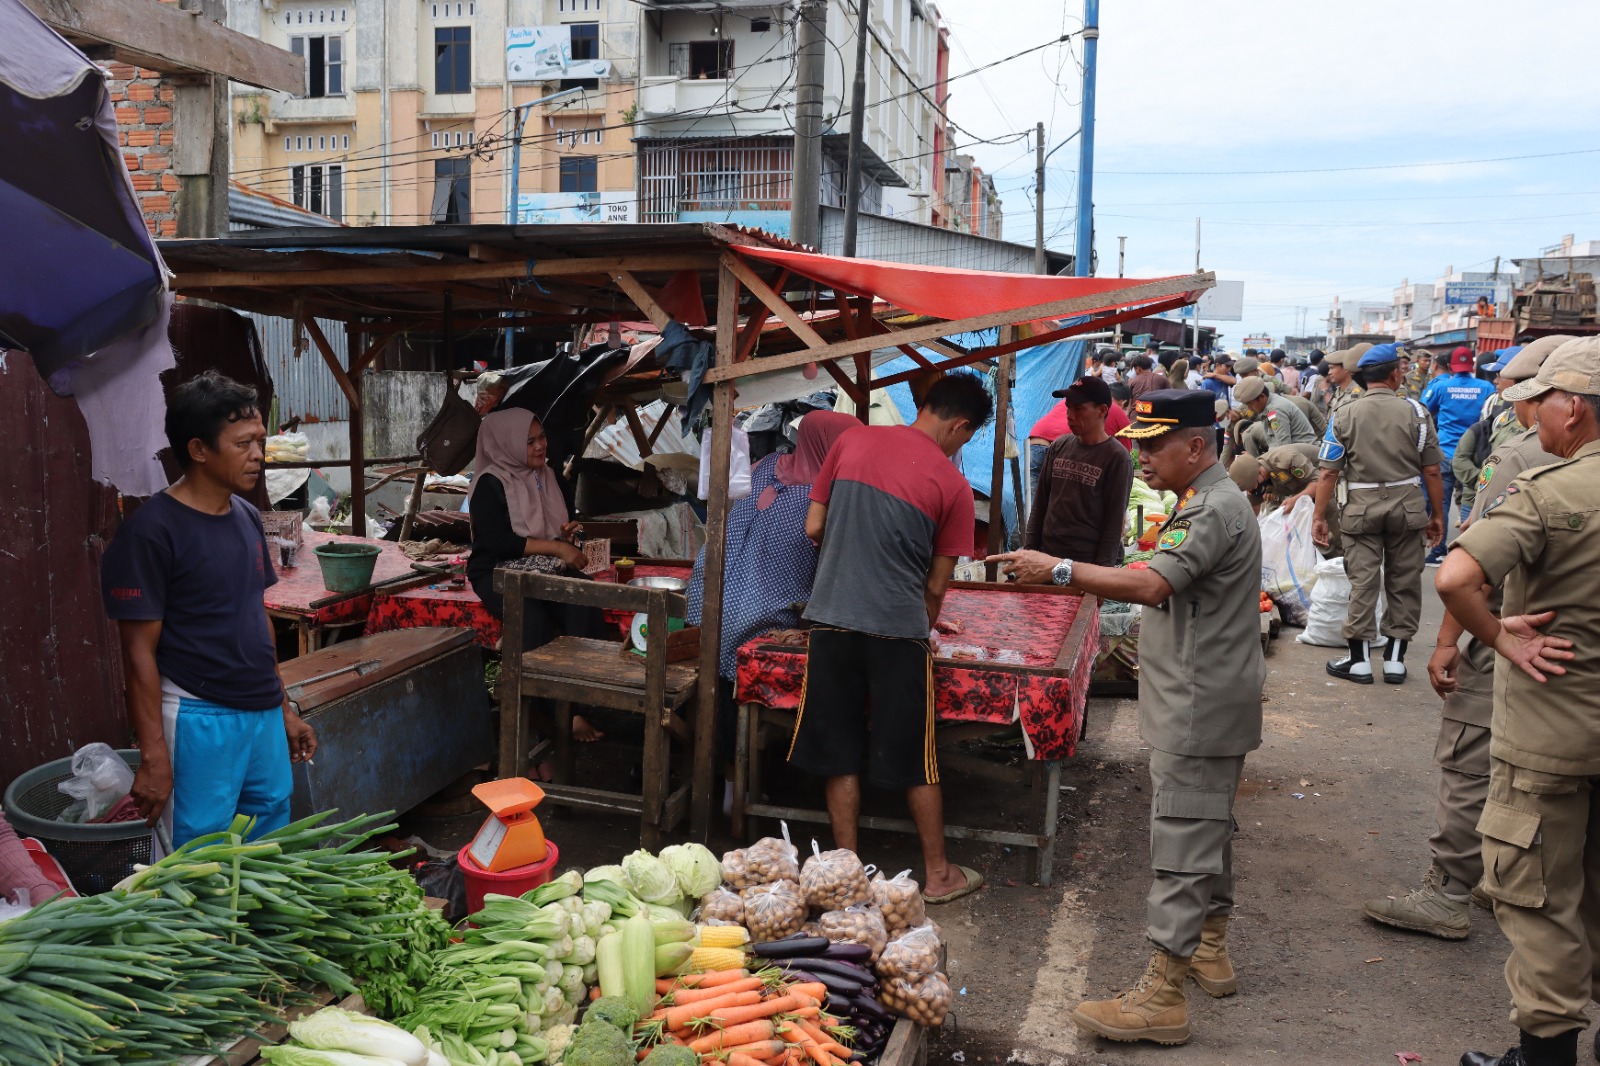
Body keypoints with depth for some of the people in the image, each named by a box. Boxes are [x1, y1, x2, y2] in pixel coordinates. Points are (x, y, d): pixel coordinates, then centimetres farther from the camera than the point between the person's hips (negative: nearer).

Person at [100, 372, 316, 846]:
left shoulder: (247, 518, 7)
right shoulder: (152, 531, -14)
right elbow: (139, 650, -13)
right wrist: (153, 756, -14)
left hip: (263, 714, 7)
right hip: (199, 720, -7)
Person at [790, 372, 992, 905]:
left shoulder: (852, 441, 4)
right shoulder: (952, 485, -4)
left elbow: (813, 528, 7)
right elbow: (936, 586, 1)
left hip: (832, 618, 3)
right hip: (898, 627, -3)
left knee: (841, 755, 11)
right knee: (916, 760, 10)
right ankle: (938, 874, 23)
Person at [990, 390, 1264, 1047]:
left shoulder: (1216, 511, -19)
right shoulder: (1202, 501, 15)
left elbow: (1150, 586, -32)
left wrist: (1058, 570, -33)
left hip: (1199, 709, -11)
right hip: (1207, 703, 11)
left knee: (1181, 844, -8)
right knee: (1208, 828, 20)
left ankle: (1161, 997, -3)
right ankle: (1210, 951, 35)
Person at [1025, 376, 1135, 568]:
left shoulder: (1117, 458, -7)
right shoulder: (1059, 447, 7)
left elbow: (1115, 520, -9)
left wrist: (1102, 570, -13)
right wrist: (1030, 550, 7)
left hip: (1090, 563, -5)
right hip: (1047, 556, 5)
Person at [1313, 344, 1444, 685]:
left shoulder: (1344, 415, -1)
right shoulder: (1415, 412, -3)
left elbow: (1328, 473, -5)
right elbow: (1431, 470, -3)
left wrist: (1319, 517, 0)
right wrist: (1437, 514, 7)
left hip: (1361, 506, 0)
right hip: (1408, 504, 0)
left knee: (1362, 582, 4)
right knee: (1404, 582, 10)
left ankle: (1359, 659, 8)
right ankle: (1395, 659, 15)